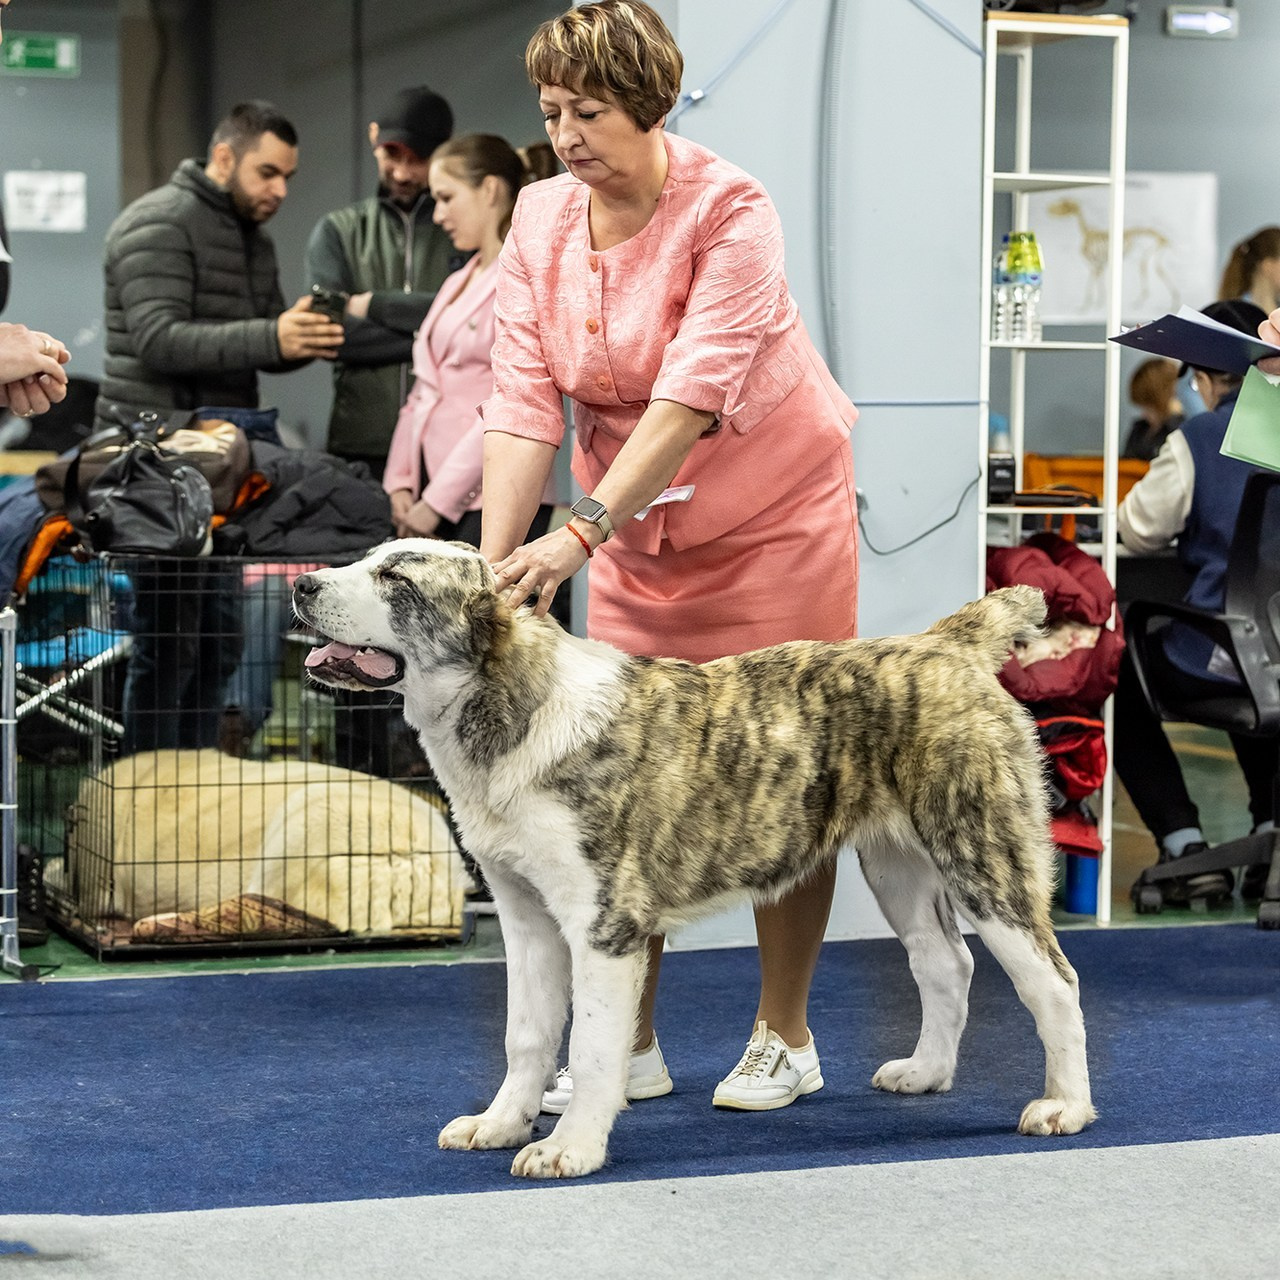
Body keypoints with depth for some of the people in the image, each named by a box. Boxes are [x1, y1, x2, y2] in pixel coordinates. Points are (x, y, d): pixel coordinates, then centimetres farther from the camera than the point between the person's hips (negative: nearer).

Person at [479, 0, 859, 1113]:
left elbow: (694, 392, -30)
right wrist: (495, 559, -22)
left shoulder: (729, 210, -20)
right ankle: (629, 1044, 9)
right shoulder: (541, 219, -4)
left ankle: (785, 1038, 11)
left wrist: (580, 534, -37)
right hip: (636, 521, 5)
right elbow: (524, 398, -10)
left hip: (773, 510, -5)